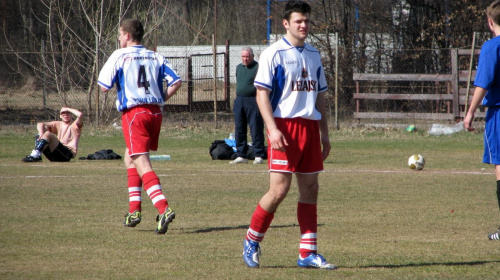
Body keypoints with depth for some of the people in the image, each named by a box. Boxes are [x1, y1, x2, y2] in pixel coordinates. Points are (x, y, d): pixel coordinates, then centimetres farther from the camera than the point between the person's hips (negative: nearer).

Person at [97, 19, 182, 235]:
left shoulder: (120, 56, -1)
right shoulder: (155, 57, 11)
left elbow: (104, 87, -5)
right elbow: (176, 82, 3)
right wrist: (161, 100, 13)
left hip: (134, 112, -6)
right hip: (155, 111, 6)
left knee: (141, 164, -11)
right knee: (130, 158, 23)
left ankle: (164, 209, -29)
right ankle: (134, 210, 20)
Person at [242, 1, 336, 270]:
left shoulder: (313, 55, 17)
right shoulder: (273, 53, -4)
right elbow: (261, 93, -8)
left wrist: (324, 134, 17)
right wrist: (272, 129, -18)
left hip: (310, 126, 6)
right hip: (285, 126, -6)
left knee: (310, 189, 4)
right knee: (279, 189, -11)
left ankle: (308, 253, 7)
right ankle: (252, 241, 7)